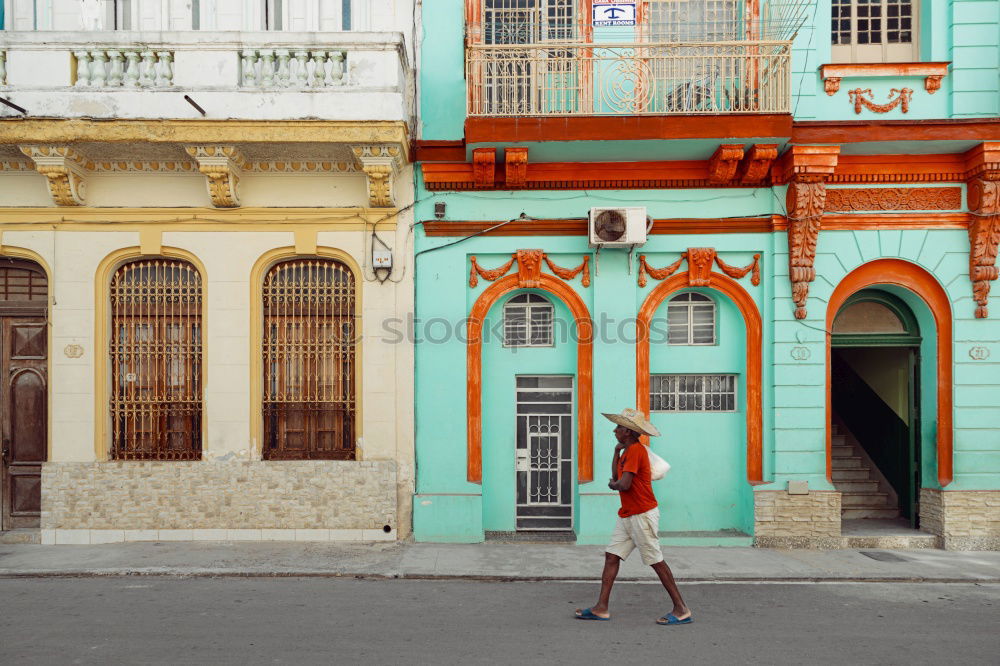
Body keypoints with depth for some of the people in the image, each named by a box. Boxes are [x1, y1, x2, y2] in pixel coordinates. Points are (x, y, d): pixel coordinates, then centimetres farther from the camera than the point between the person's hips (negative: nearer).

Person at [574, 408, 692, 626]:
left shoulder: (636, 450, -17)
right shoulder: (627, 450, 14)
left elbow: (624, 484, -24)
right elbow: (615, 477, 13)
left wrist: (612, 484, -2)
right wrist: (616, 451, 6)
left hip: (642, 515, -10)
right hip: (627, 515, 10)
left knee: (656, 561, -3)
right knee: (611, 556, 7)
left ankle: (681, 609, 8)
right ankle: (601, 608, 10)